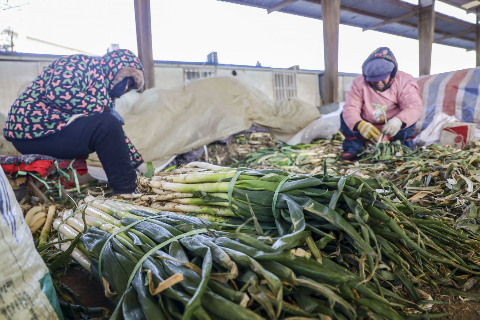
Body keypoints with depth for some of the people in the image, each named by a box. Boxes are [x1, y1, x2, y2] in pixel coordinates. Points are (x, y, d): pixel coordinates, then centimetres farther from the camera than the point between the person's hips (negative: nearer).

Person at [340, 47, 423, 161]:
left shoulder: (404, 82, -15)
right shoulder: (359, 83, -13)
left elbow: (414, 107, -28)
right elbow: (350, 108, -24)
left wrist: (398, 121, -50)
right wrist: (360, 125, -47)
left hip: (392, 133, -1)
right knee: (345, 115, -17)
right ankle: (352, 149, -10)